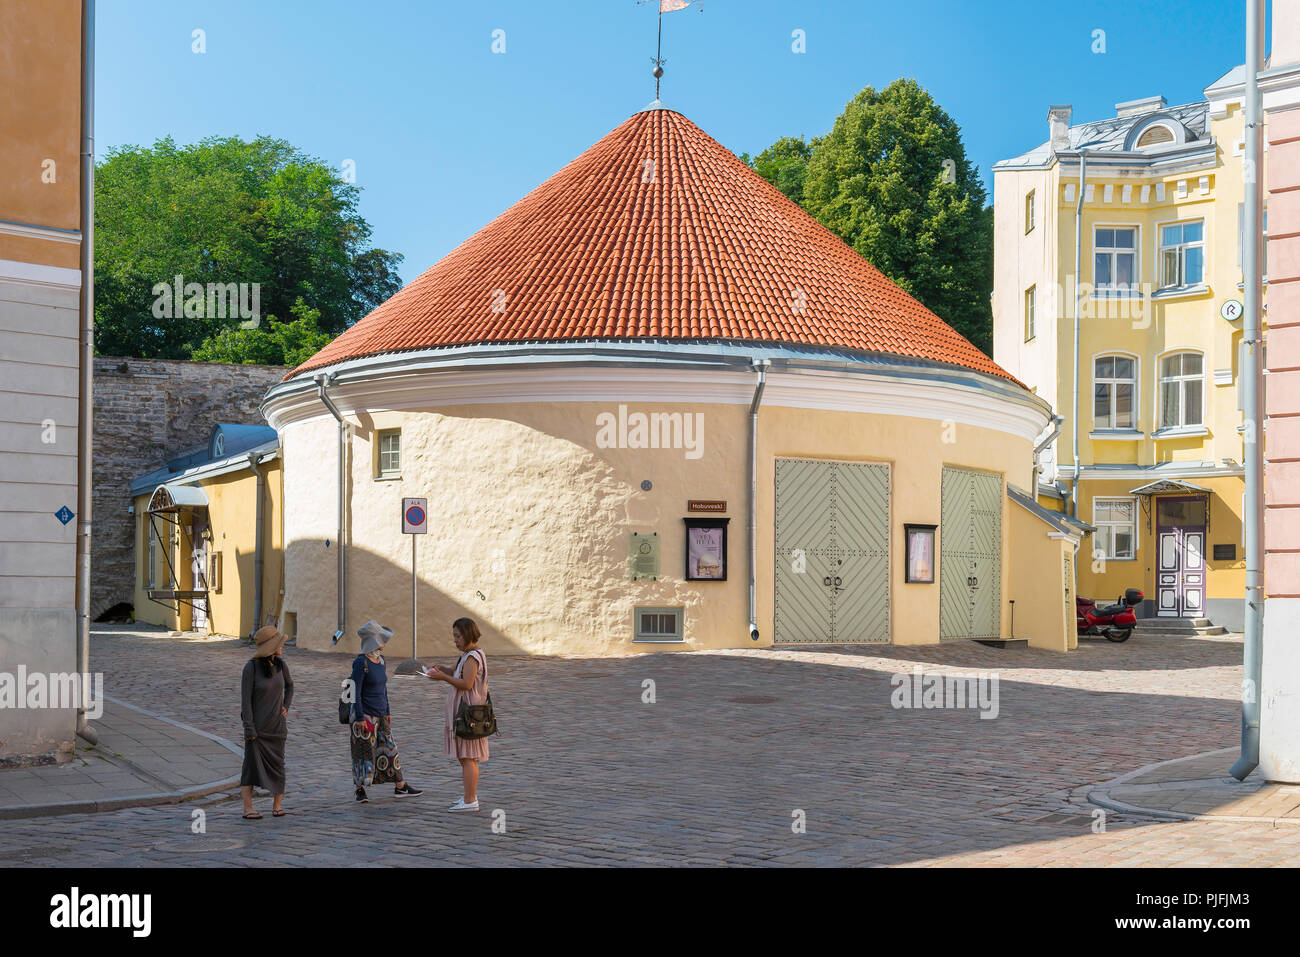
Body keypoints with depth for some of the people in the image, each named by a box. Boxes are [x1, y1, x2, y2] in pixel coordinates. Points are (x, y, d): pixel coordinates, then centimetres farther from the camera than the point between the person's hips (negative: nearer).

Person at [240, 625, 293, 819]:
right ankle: (248, 809, -1)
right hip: (257, 725, -4)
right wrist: (249, 728, -16)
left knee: (277, 763, 5)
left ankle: (277, 805, 17)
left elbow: (289, 685, 21)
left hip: (276, 724, 4)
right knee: (252, 763, -5)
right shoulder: (251, 667, -13)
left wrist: (286, 707, 7)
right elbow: (246, 698, -13)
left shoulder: (280, 664, 2)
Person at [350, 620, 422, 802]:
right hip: (365, 716, -8)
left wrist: (387, 712, 17)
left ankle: (400, 787, 16)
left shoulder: (380, 660, 9)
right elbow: (355, 691, -16)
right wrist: (359, 718, -18)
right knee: (363, 752, 0)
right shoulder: (361, 663, -16)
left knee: (389, 749, 10)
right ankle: (360, 790, 11)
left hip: (380, 716, 8)